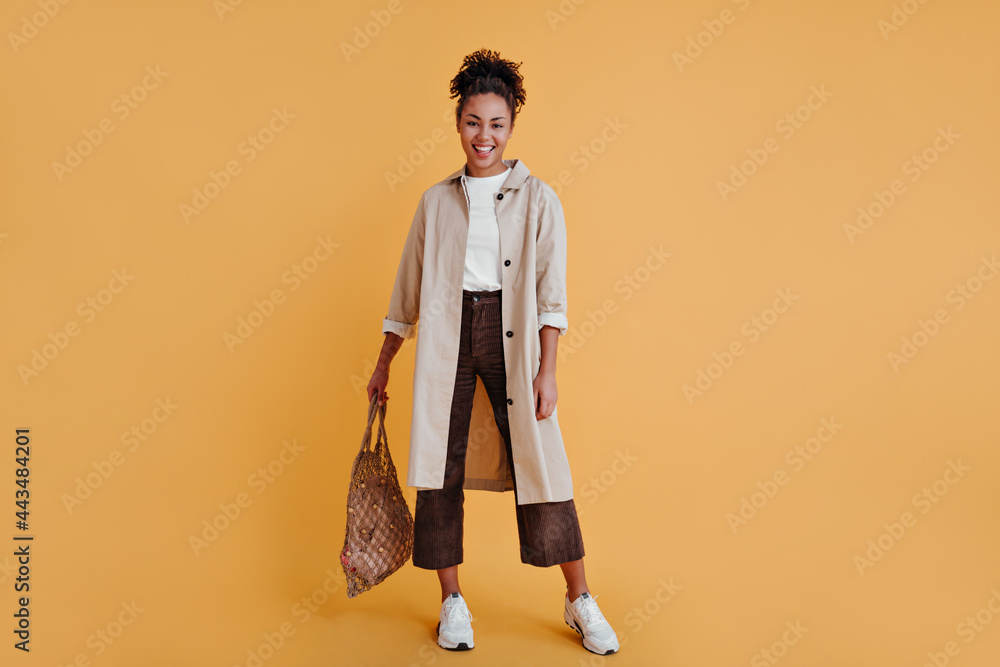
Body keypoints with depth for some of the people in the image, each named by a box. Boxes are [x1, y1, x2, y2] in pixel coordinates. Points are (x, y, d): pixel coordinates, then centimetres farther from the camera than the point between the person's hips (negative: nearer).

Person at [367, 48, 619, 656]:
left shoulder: (537, 198, 4)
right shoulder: (436, 201, 10)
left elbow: (551, 291, -2)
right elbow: (409, 286, 14)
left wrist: (546, 370, -9)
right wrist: (384, 362, 15)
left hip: (511, 337, -2)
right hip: (446, 339, 3)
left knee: (538, 463, -1)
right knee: (441, 465, 3)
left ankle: (581, 602, 16)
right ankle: (453, 603, 20)